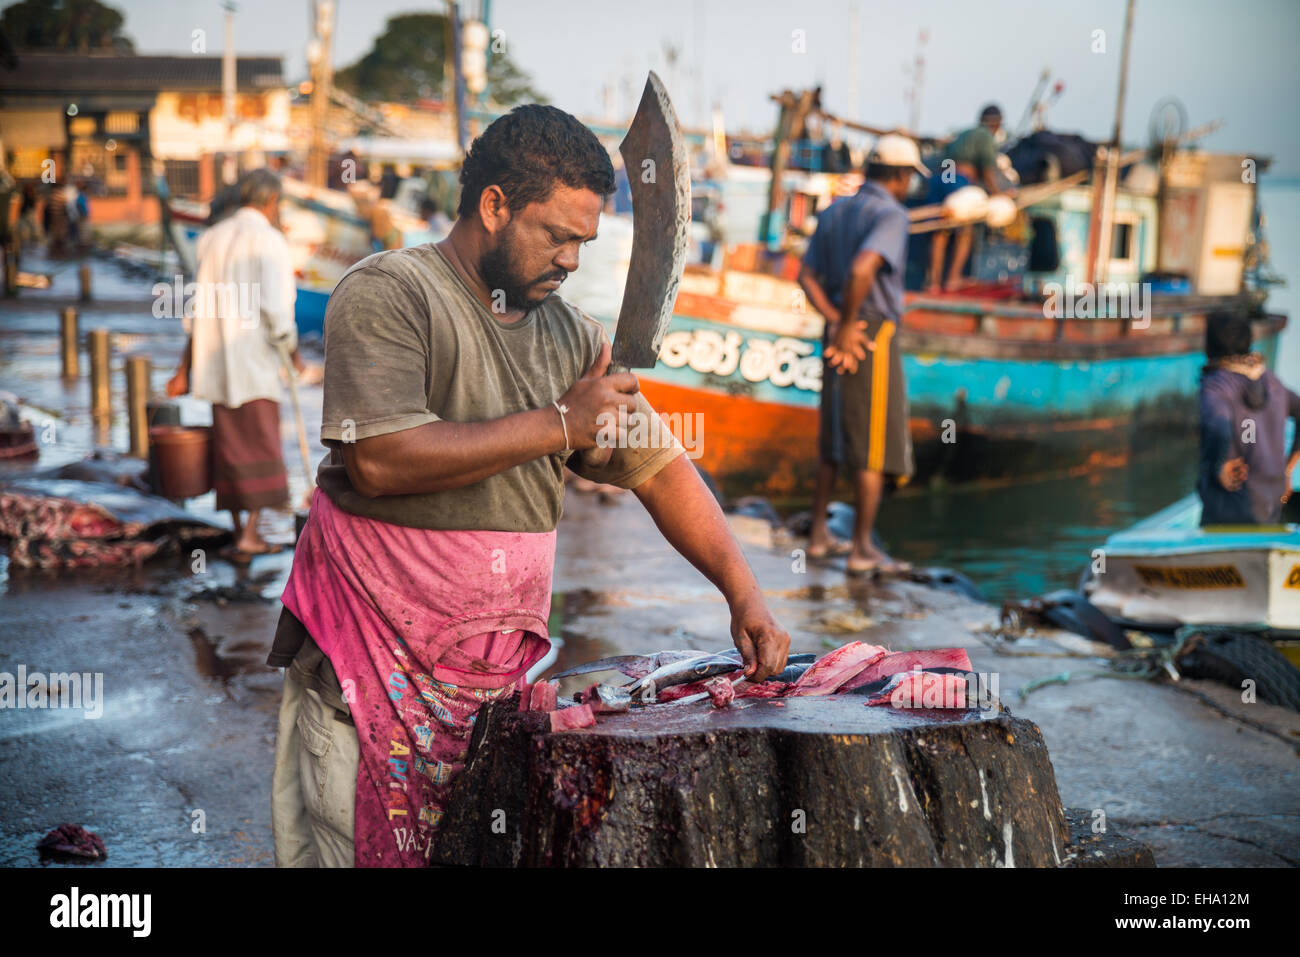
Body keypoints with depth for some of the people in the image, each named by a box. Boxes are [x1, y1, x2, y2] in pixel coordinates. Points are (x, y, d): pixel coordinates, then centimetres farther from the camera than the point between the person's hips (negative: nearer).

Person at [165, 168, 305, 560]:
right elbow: (275, 308, -17)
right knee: (261, 446, 2)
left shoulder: (212, 238, 12)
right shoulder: (269, 240, -9)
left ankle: (240, 534, 17)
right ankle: (250, 533, -1)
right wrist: (293, 352, -2)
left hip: (215, 361, 6)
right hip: (254, 362, -6)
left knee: (229, 446, 11)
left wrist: (185, 368, 16)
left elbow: (199, 310, 13)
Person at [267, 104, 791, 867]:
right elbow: (379, 461, -23)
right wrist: (559, 424, -16)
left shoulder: (567, 335, 11)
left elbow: (660, 468, 11)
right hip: (379, 655, -5)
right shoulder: (387, 295, -9)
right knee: (361, 848, -2)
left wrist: (744, 592, -3)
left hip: (504, 661, 5)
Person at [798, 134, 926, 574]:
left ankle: (818, 535, 21)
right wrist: (849, 326, -18)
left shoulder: (834, 212, 12)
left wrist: (837, 323, -7)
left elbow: (806, 277, 5)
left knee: (835, 438, 17)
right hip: (874, 339, -8)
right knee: (877, 443, -2)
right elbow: (862, 270, -31)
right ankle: (862, 548, 0)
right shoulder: (891, 215, -14)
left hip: (841, 337, 8)